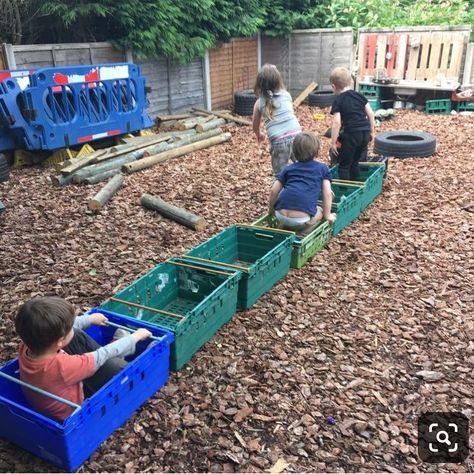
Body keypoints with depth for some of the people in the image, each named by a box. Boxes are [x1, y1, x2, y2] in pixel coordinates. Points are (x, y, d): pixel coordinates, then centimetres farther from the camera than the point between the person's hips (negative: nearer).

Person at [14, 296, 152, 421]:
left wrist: (89, 319, 13)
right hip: (73, 410, -6)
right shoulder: (62, 367, -42)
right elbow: (103, 355, -28)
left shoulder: (26, 346, -24)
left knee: (77, 336, 0)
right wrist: (135, 337, -11)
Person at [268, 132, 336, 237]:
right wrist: (327, 215, 20)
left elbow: (273, 191, 16)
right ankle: (299, 235, 7)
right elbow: (327, 194, 9)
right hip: (301, 220, -3)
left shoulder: (288, 168, 23)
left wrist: (271, 210, 30)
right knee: (319, 212, 29)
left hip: (281, 216, 3)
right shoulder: (323, 168, 18)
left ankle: (284, 229, 18)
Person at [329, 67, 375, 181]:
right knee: (355, 162, 21)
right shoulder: (359, 95, 12)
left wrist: (333, 142, -10)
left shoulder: (338, 101, -3)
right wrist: (372, 131, 21)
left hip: (351, 134, -6)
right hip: (365, 133, 6)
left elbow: (337, 123, -13)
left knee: (344, 165, 5)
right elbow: (370, 113, 11)